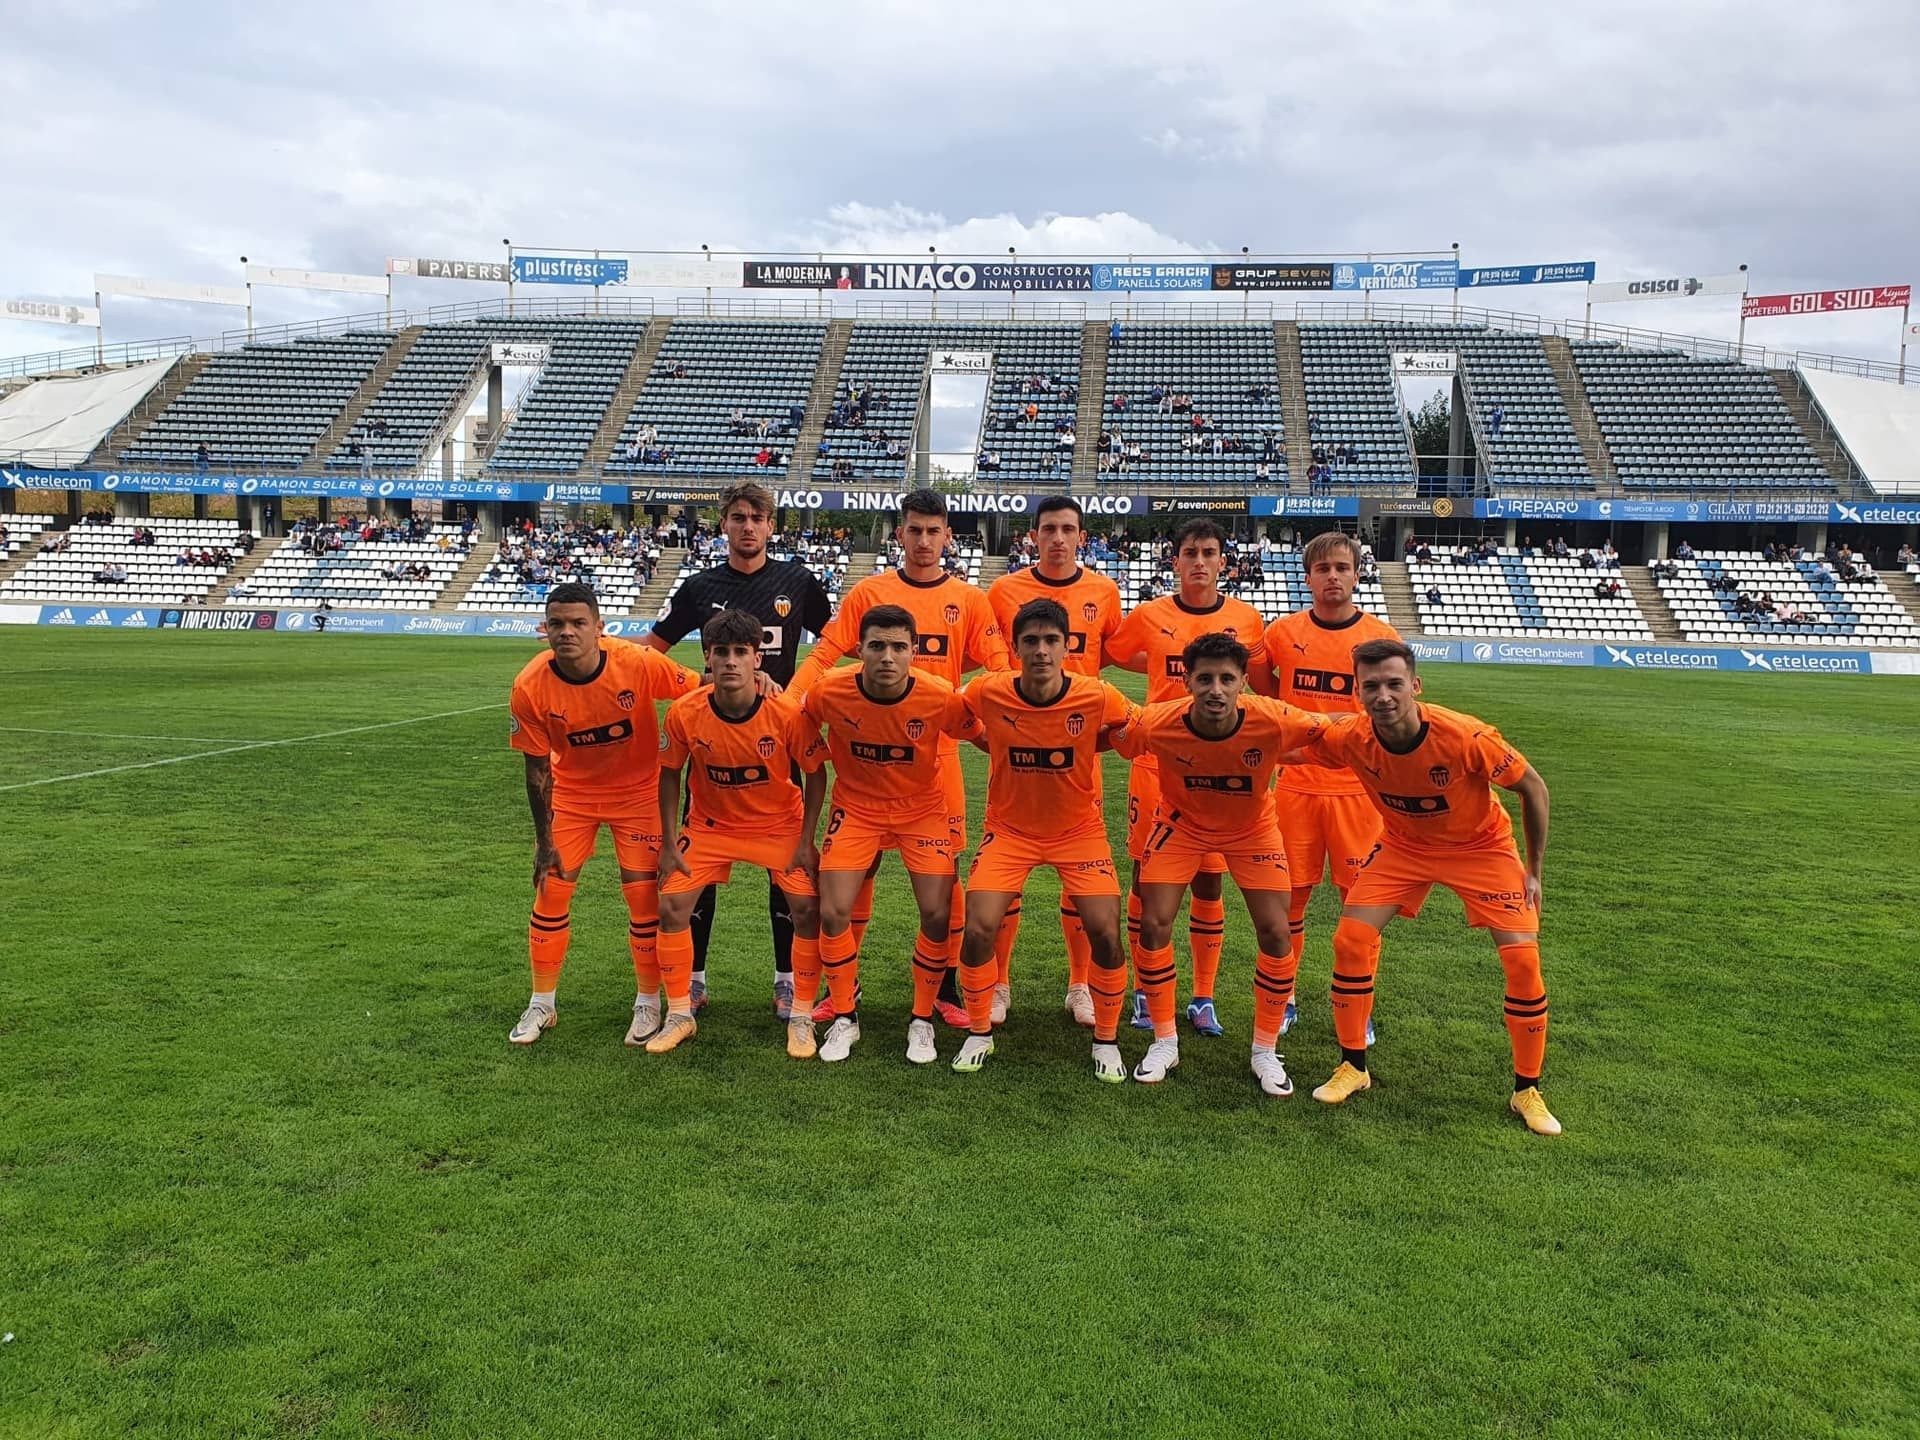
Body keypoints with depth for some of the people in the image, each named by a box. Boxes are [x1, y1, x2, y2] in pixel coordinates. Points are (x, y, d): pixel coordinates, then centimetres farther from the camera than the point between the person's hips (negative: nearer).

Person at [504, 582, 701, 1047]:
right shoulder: (530, 686, -21)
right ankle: (541, 1005, 20)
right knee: (550, 892, 2)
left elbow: (702, 693, -11)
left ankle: (648, 1004, 16)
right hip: (571, 791, 2)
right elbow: (537, 768, -11)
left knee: (644, 895, -3)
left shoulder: (640, 664, -28)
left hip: (638, 790, -1)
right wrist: (544, 842, -7)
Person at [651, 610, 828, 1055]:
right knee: (671, 906, -7)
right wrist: (669, 843, -5)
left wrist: (806, 841, -12)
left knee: (808, 909, -12)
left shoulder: (788, 713, -26)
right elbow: (670, 773, -4)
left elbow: (815, 773, -11)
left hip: (780, 824, -1)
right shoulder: (685, 713, -21)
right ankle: (679, 1015, 13)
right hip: (710, 824, 2)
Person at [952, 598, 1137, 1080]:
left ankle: (1106, 1039, 16)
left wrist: (1086, 749, -7)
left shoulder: (1097, 698, -20)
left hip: (1079, 829, 0)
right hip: (1009, 828, 1)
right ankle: (979, 1032, 16)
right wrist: (994, 744, -3)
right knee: (978, 930, -11)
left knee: (1106, 934, -9)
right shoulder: (988, 693, -18)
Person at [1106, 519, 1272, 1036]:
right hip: (1156, 762, 0)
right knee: (1147, 876, 4)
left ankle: (1203, 999, 18)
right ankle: (1145, 994, 18)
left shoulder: (1246, 619, 3)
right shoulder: (1148, 616, 0)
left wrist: (1250, 659, -7)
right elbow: (1107, 655, 14)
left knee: (1209, 881, 5)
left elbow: (1268, 690, 10)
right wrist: (1167, 666, 7)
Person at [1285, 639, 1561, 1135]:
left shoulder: (1466, 737, -33)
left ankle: (1527, 1091, 11)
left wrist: (1533, 869, -11)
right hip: (1403, 844, 2)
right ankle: (1353, 1067, 10)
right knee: (1351, 940, -10)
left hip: (1481, 846, -2)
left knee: (1523, 960, -11)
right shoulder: (1349, 738, -25)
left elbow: (1533, 788, -16)